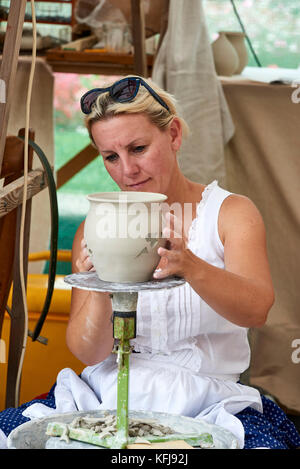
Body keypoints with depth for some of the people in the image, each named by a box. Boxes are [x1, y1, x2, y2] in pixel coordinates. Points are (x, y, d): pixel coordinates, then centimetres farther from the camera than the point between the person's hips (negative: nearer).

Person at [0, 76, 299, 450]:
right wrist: (102, 286, -23)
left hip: (207, 401, -2)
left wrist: (191, 268, -36)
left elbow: (256, 310, -15)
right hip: (108, 397, 2)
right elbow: (87, 352, -1)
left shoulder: (232, 213, 3)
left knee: (268, 443, -34)